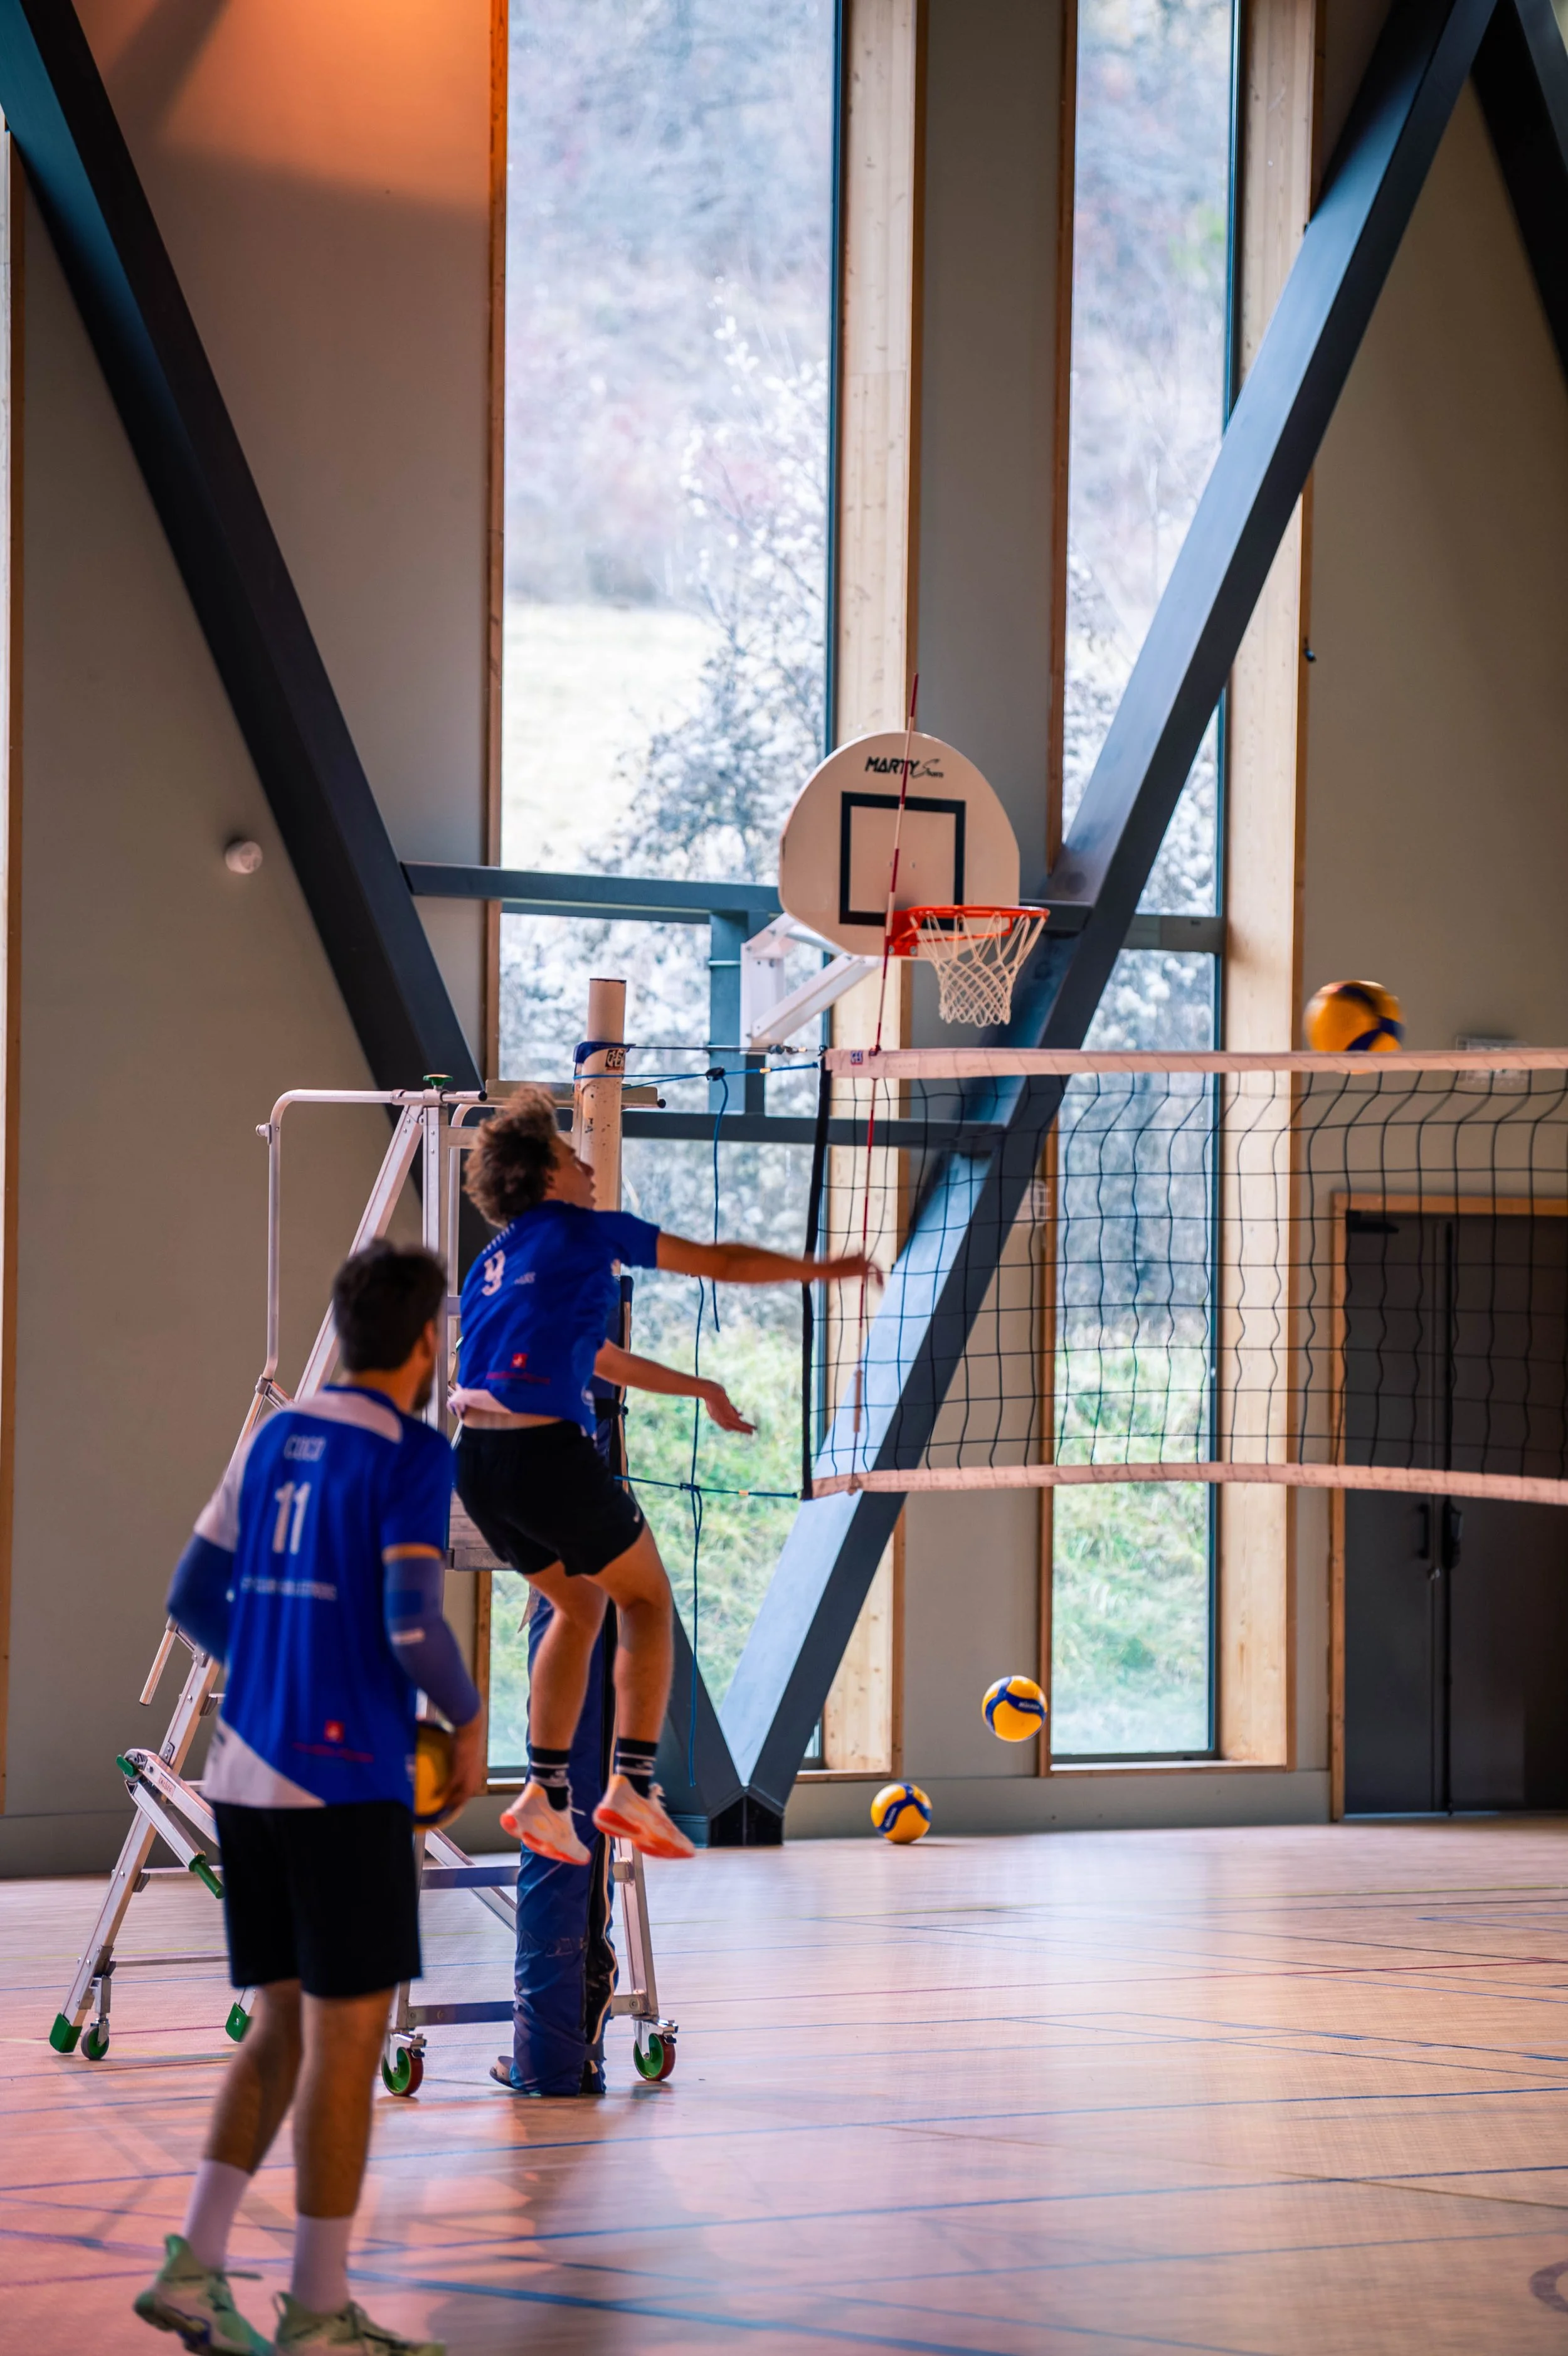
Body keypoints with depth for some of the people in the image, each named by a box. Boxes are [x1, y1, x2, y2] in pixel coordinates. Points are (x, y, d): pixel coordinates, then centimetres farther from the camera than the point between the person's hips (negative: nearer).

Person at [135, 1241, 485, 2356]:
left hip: (247, 1771, 7)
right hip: (347, 1776, -7)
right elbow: (413, 1624, -19)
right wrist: (469, 1720, -2)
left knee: (286, 2023, 16)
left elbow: (194, 1598, 15)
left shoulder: (273, 1437, 12)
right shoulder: (412, 1455, -9)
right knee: (347, 2035, 0)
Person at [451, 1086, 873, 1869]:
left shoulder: (493, 1265, 25)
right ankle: (631, 1783, 2)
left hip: (476, 1454, 7)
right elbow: (722, 1263, 9)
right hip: (546, 1448, -7)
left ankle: (546, 1792, 16)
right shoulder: (584, 1232, 4)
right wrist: (822, 1270, 21)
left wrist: (700, 1389, 44)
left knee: (578, 1605, 23)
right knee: (646, 1596, 12)